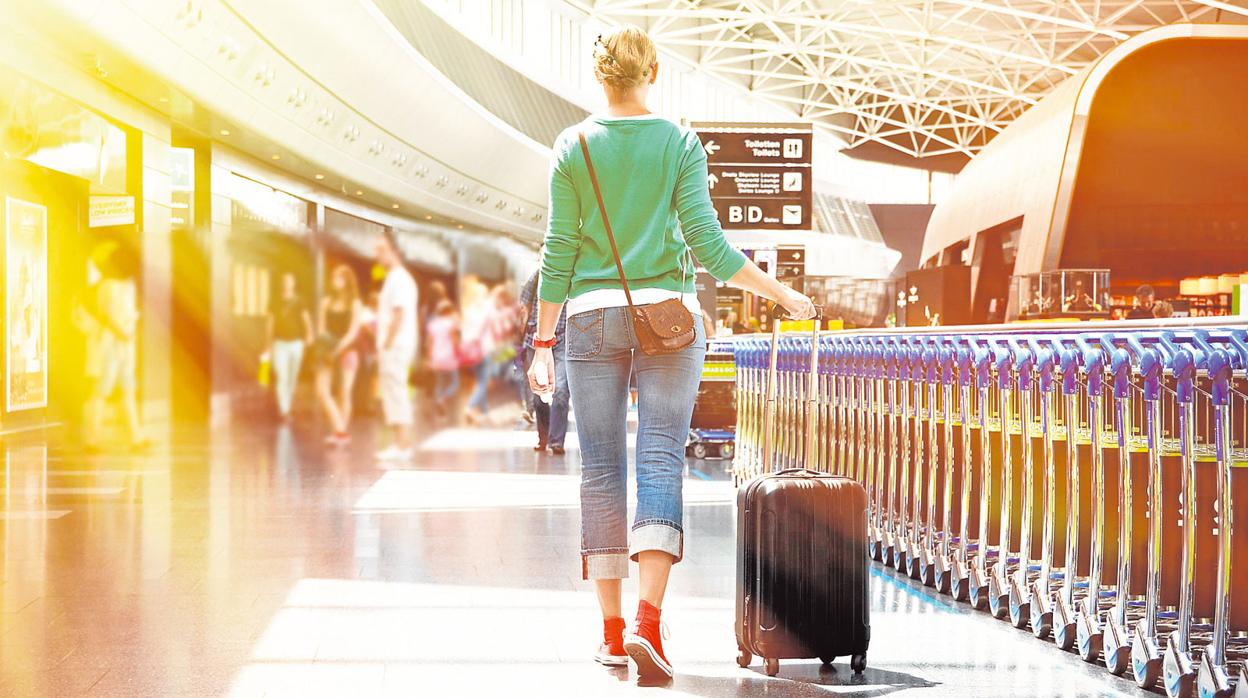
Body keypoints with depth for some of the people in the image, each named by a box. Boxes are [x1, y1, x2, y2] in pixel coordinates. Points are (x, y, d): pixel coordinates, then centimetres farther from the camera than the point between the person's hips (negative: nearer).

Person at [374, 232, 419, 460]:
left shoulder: (399, 278, -13)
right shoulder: (395, 278, 19)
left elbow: (399, 315, -19)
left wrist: (387, 344, -18)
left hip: (395, 346, -10)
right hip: (393, 346, 10)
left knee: (395, 393, -10)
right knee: (394, 394, 11)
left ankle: (402, 446, -10)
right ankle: (401, 444, 14)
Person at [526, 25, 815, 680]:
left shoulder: (573, 146, 2)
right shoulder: (680, 143, -1)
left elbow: (558, 254, 0)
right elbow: (707, 244, -6)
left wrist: (543, 342, 5)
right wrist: (782, 294, 3)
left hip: (592, 317, 1)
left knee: (600, 471, 6)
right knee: (660, 462, -5)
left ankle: (612, 631, 7)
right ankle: (648, 621, -20)